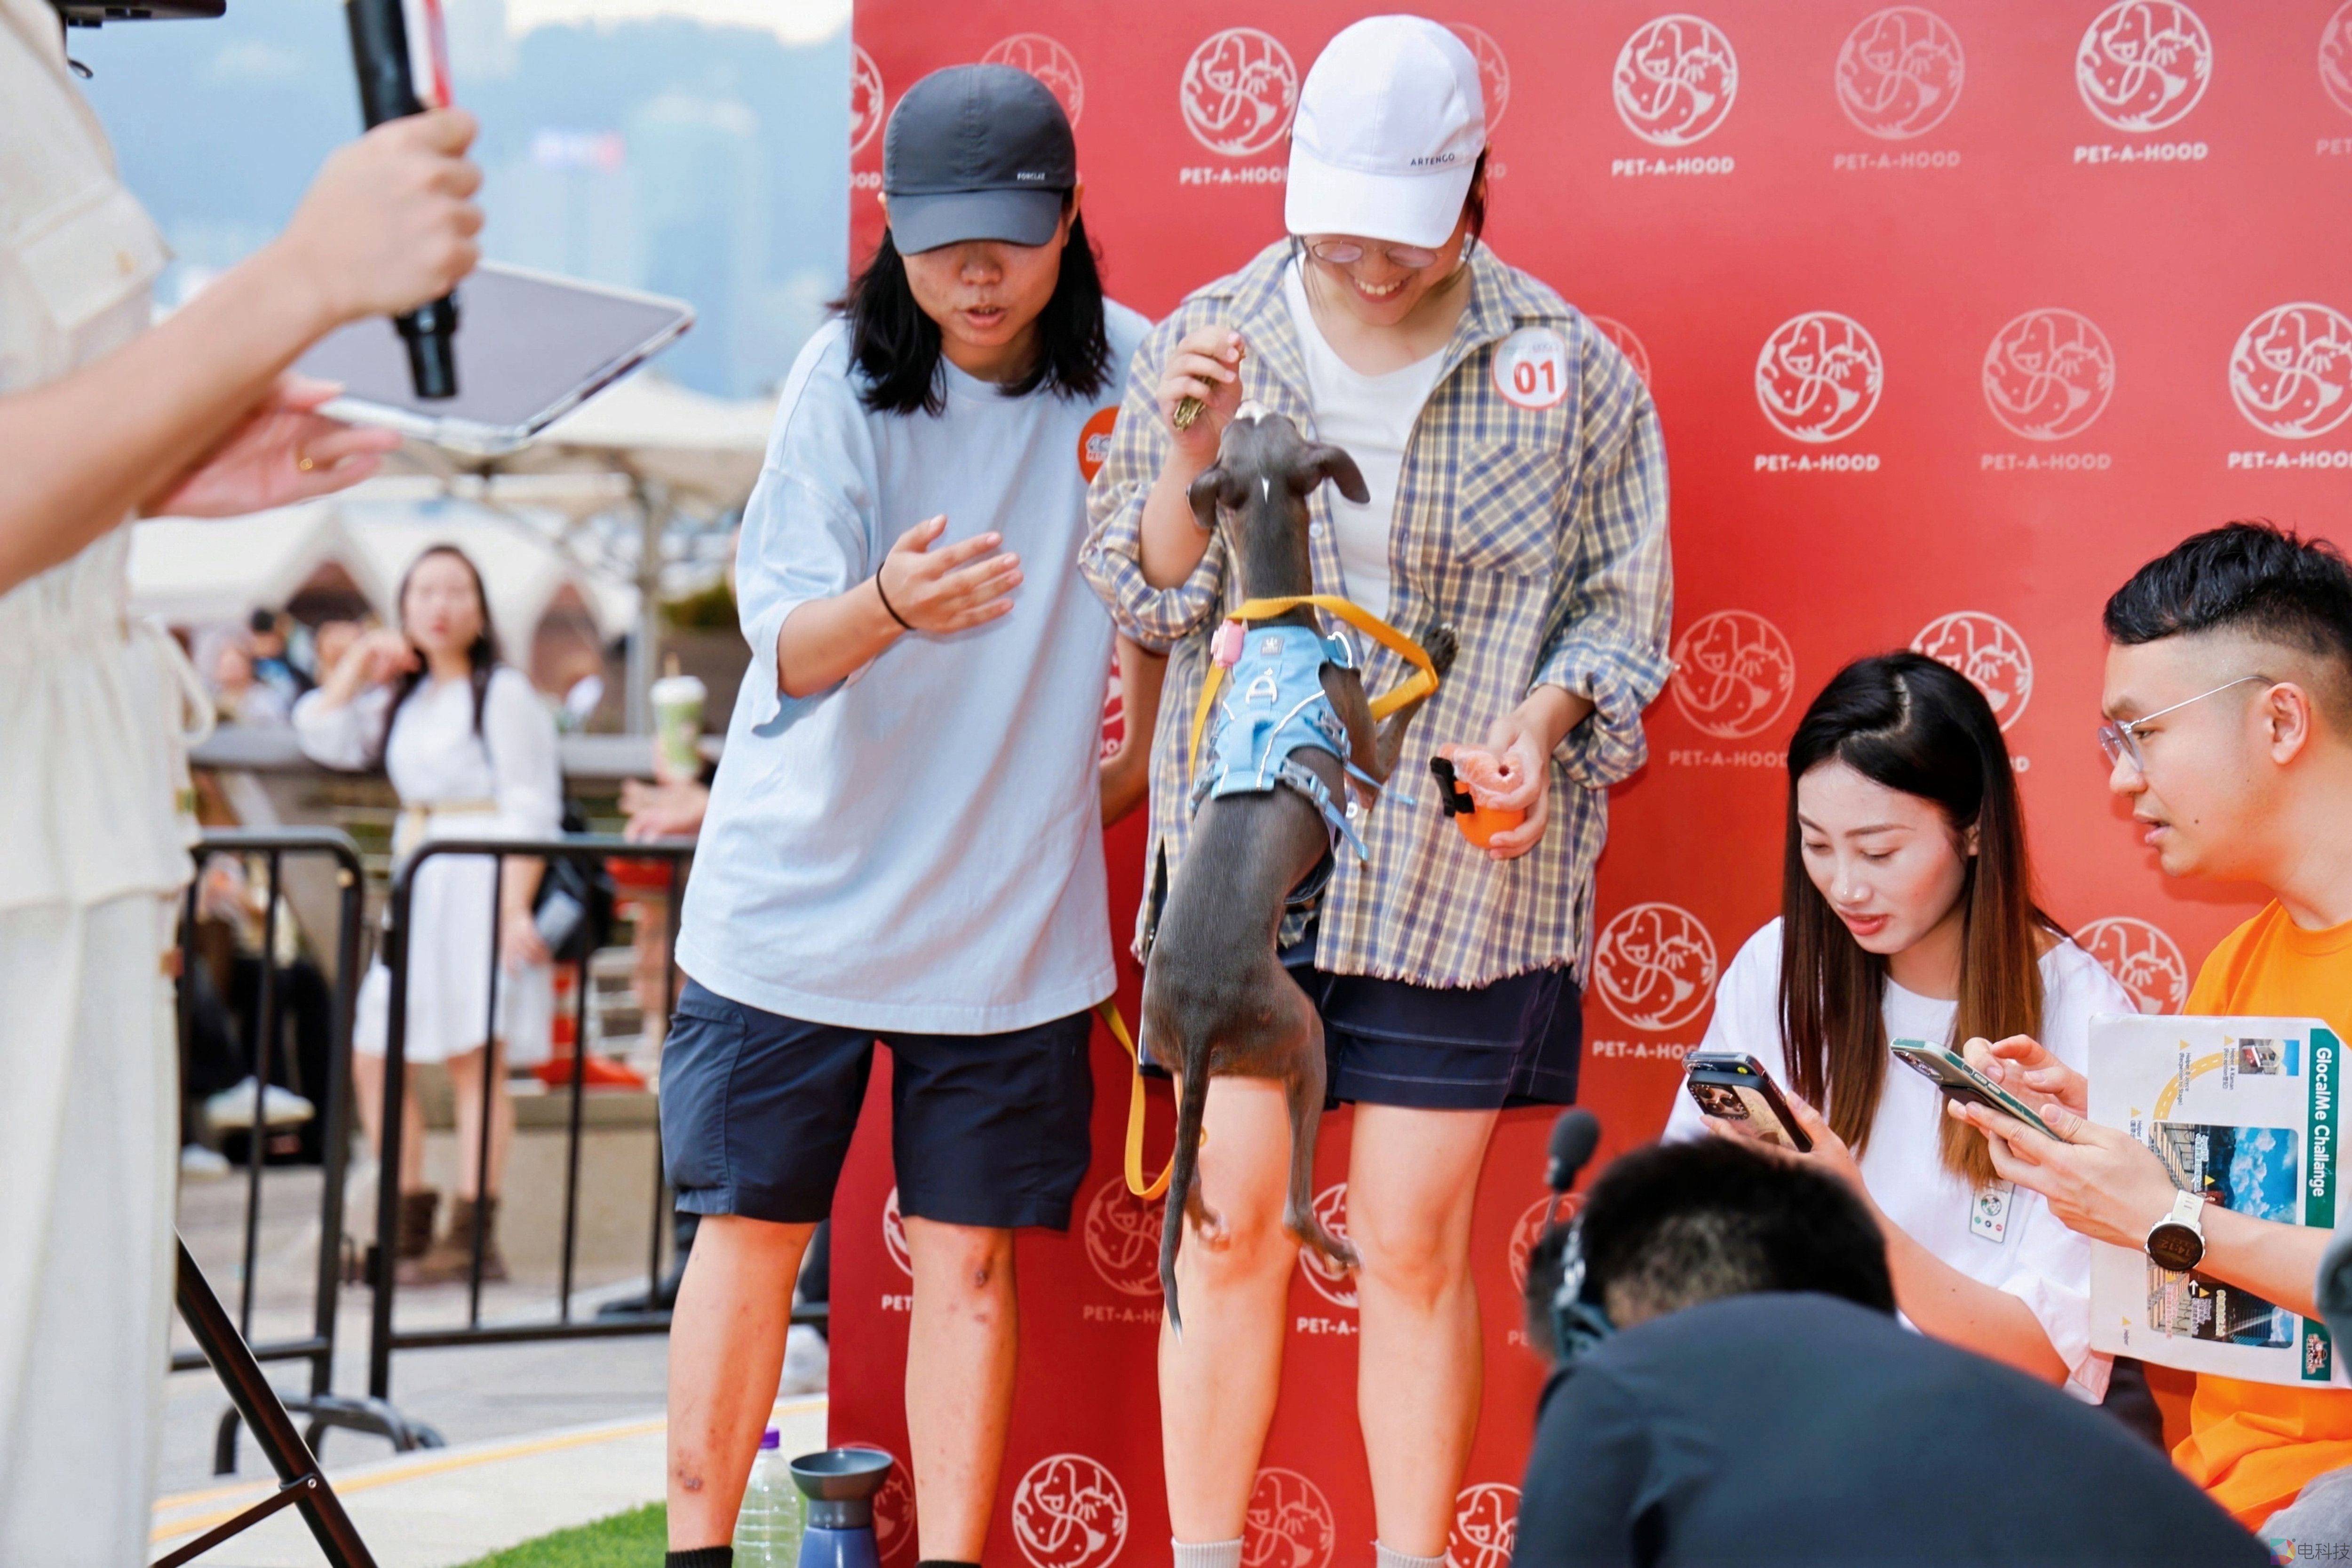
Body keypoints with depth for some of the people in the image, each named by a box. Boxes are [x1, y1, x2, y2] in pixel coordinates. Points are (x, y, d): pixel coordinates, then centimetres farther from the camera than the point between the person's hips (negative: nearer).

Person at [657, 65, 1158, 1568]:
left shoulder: (1124, 375, -4)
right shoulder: (846, 375, -10)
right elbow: (787, 648, -18)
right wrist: (891, 605, -37)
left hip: (1013, 905, 1)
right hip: (800, 891, -1)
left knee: (970, 1258, 3)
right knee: (751, 1225, 6)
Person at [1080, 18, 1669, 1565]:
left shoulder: (1570, 370, 0)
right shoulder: (1207, 340, 4)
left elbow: (1624, 610, 6)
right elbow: (1147, 599, 7)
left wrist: (1543, 717, -14)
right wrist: (1190, 454, -11)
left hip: (1464, 870, -1)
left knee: (1416, 1246, 1)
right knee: (1232, 1229, 2)